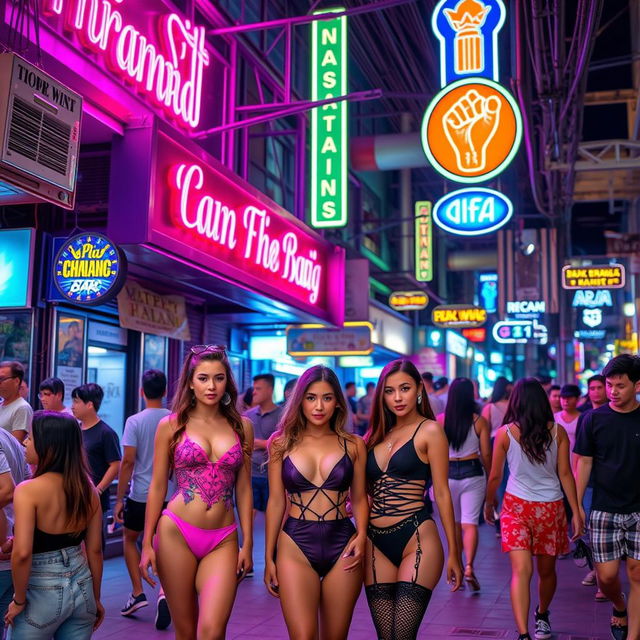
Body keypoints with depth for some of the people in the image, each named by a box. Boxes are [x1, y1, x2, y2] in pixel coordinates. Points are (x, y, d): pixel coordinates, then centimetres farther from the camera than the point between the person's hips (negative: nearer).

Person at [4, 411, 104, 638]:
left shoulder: (28, 490, -17)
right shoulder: (88, 488, -1)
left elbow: (22, 553, -24)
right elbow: (95, 550, 5)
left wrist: (19, 600, -9)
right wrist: (95, 599, 14)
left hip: (42, 593, -5)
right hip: (81, 587, 5)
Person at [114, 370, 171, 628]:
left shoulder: (135, 421, -9)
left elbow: (127, 462, -12)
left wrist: (119, 499, -5)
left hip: (140, 495, -2)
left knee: (129, 539, 22)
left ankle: (137, 593, 17)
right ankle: (164, 593, -11)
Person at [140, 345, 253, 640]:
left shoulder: (242, 427, 6)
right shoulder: (171, 425, 1)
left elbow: (243, 489, 8)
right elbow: (157, 487, 4)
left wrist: (247, 543, 5)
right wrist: (147, 543, 1)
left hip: (223, 540, 1)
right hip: (176, 533, -1)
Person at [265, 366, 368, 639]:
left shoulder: (353, 445, 4)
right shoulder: (282, 444, 3)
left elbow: (359, 498, 10)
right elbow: (276, 502, 5)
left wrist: (361, 536, -8)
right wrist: (269, 557, 6)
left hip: (342, 545, 1)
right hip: (295, 546, -1)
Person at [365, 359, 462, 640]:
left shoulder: (429, 431, -2)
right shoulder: (378, 434, 14)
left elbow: (441, 492, -4)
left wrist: (453, 553, -2)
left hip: (416, 541, -5)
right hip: (376, 544, 5)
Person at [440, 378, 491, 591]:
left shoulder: (440, 420, -5)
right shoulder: (480, 421, -6)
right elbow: (486, 454, -3)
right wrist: (490, 478, 11)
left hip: (448, 473, 1)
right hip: (473, 473, -1)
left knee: (454, 523, 16)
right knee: (470, 522, 0)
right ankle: (469, 567, -15)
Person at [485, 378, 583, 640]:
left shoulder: (505, 433, -7)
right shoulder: (557, 432, -3)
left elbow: (495, 476, 1)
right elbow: (565, 474, -2)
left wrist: (489, 503, 17)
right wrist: (576, 511, 4)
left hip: (516, 506, -2)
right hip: (552, 507, 2)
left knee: (521, 570, -3)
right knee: (542, 571, 13)